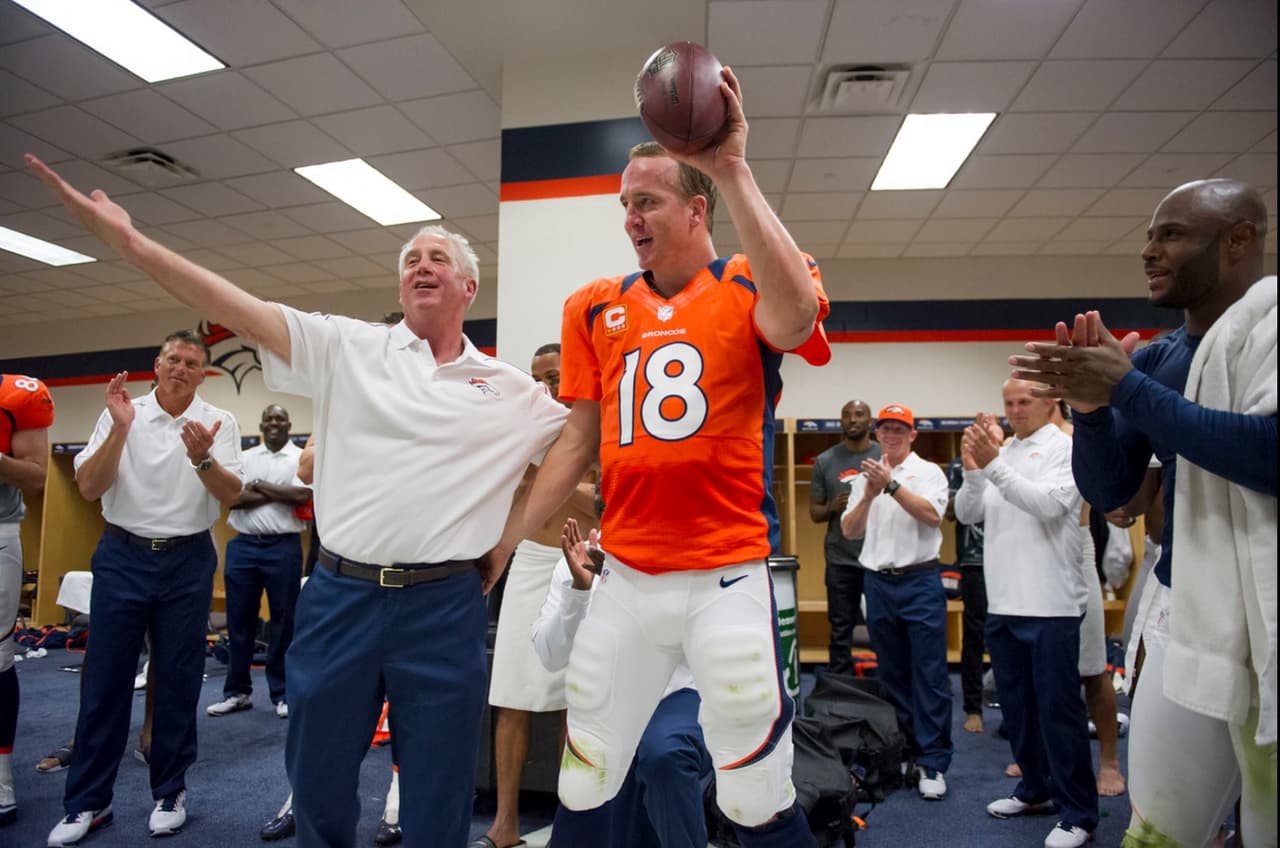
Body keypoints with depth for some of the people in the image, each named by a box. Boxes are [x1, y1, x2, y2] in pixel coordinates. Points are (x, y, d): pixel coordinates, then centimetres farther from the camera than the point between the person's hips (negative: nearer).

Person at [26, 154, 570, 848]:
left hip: (445, 604, -1)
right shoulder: (348, 347, 4)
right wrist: (128, 239, -10)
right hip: (340, 594, 1)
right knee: (317, 777, 18)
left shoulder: (509, 389, 5)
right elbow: (245, 313, -3)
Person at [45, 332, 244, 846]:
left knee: (178, 680, 7)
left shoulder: (219, 423, -1)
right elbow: (88, 487, -6)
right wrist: (120, 429, -19)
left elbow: (229, 496, -8)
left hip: (188, 561, 0)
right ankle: (86, 801, 21)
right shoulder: (120, 414, 1)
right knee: (104, 679, 7)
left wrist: (202, 458, -28)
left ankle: (170, 792, 22)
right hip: (122, 557, 1)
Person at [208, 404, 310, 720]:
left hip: (284, 547, -3)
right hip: (243, 545, 3)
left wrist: (258, 486, -6)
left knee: (284, 621, 3)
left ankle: (282, 693, 14)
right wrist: (280, 494, -10)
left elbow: (303, 495, -13)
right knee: (239, 620, 8)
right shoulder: (244, 457, 11)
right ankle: (237, 692, 21)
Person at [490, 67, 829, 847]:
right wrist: (506, 540, 9)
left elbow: (796, 320, -27)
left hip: (729, 577, -4)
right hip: (625, 577, 4)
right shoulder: (596, 308, 9)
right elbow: (579, 443, 11)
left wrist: (735, 171, -26)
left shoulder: (750, 287, -2)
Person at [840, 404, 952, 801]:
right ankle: (903, 754, 24)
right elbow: (849, 531, 5)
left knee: (929, 677, -2)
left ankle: (933, 763, 6)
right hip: (879, 583, 4)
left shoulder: (929, 471, 1)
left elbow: (932, 515, -16)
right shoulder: (865, 477, 11)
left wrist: (891, 485, -23)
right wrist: (869, 495, -11)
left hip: (920, 581, -4)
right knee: (892, 676, 12)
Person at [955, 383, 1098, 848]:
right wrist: (972, 468, -11)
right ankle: (1036, 788, 32)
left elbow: (1048, 504, -20)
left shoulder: (1067, 448, -4)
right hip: (1002, 603, 6)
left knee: (1058, 709, 1)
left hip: (1049, 604, -6)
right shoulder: (1001, 452, 11)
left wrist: (992, 464, -25)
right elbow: (966, 513, 5)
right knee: (1016, 705, 16)